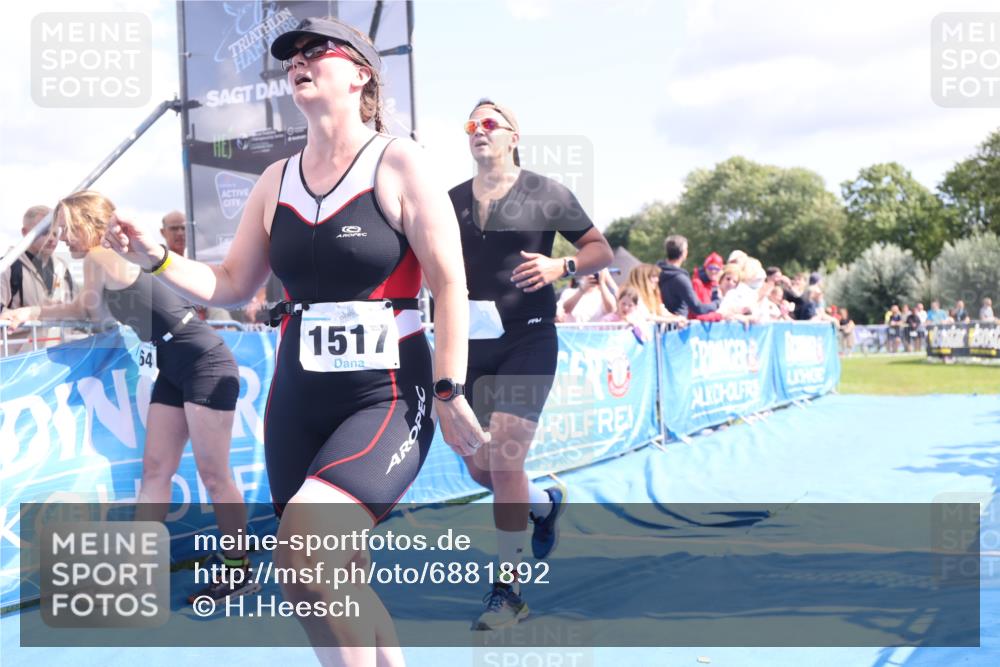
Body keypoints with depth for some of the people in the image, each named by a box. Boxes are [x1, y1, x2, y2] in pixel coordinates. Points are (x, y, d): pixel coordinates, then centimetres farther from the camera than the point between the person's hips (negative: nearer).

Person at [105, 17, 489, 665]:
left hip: (388, 397, -6)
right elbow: (232, 285, 16)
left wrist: (450, 392, -12)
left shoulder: (398, 163, -5)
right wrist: (155, 258, 1)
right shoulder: (276, 181, 11)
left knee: (303, 560, -24)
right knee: (337, 576, 10)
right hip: (296, 399, 6)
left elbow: (450, 282, -7)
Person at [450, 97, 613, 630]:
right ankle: (545, 504, 42)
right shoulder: (452, 201, 10)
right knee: (479, 468, 9)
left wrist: (560, 266, -16)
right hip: (470, 343, 5)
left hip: (528, 340, -5)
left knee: (504, 460, -13)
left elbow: (602, 251, 3)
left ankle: (509, 590, 0)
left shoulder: (545, 193, -1)